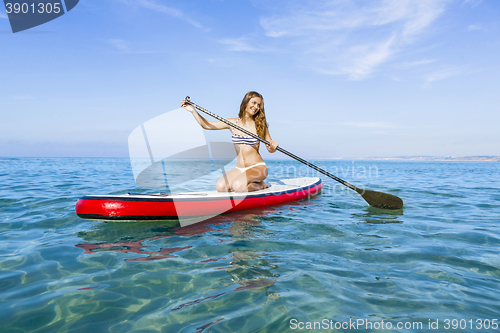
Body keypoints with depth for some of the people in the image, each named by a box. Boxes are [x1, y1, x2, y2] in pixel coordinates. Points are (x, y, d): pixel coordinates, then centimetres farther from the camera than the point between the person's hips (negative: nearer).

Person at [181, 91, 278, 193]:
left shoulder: (260, 125, -3)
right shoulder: (232, 123, 4)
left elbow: (270, 150, 0)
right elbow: (207, 125, 5)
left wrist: (273, 147, -24)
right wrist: (193, 110, -6)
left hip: (257, 167, -4)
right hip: (239, 169, 4)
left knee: (238, 186, -30)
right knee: (220, 187, -19)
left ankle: (260, 185, -1)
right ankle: (246, 183, 6)